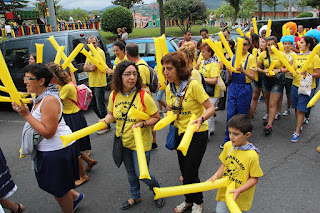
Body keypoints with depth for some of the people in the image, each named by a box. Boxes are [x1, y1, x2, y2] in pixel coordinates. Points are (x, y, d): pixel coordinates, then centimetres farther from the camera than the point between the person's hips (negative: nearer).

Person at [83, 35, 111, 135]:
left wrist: (88, 67, -1)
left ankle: (107, 126, 10)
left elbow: (92, 68, -21)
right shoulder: (89, 53, 15)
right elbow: (85, 68, 8)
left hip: (99, 83, -9)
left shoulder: (100, 52, -13)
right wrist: (90, 67, -12)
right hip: (92, 83, 9)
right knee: (93, 104, 18)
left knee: (100, 106, -3)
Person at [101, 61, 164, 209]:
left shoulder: (143, 96, -20)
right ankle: (135, 197, 48)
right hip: (123, 140, 5)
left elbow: (156, 117, -12)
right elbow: (112, 114, 9)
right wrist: (105, 121, -11)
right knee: (130, 172, 22)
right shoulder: (114, 95, -7)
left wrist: (142, 124, -27)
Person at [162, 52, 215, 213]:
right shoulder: (169, 88, 2)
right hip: (181, 133, 6)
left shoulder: (193, 85, -19)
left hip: (197, 134, -6)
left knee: (190, 173, -1)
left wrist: (201, 118, -36)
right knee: (184, 172, 17)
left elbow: (211, 108, -17)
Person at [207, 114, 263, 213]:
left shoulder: (252, 155, -25)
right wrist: (215, 176, -11)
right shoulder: (228, 146, -8)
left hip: (240, 196, -4)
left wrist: (239, 190, -24)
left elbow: (254, 178, -16)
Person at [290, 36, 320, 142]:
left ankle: (297, 132, 4)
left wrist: (308, 74, -24)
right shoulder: (297, 56, 10)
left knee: (301, 109, -3)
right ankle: (299, 126, 28)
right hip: (295, 85, 5)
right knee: (296, 108, 11)